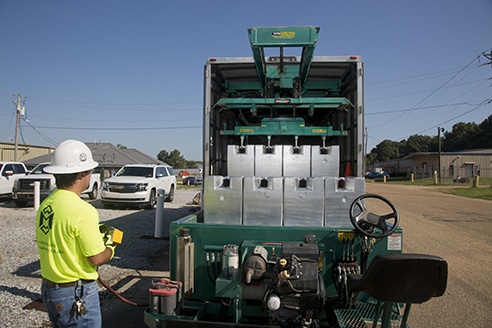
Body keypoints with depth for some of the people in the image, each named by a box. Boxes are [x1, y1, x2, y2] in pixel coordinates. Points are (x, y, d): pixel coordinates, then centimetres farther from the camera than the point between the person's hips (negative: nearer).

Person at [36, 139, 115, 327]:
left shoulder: (45, 206, 1)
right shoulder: (83, 211, -24)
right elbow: (97, 259, -21)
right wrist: (111, 249, 0)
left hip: (49, 289, 8)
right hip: (76, 295, -8)